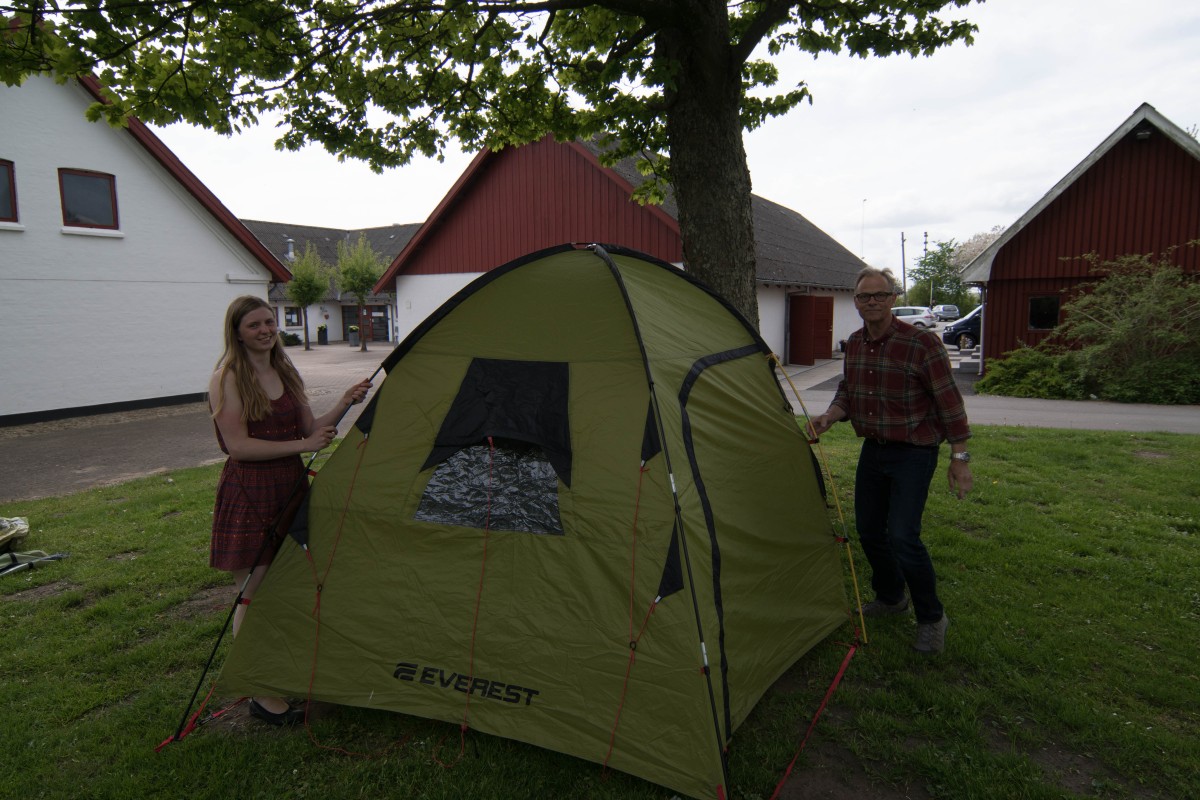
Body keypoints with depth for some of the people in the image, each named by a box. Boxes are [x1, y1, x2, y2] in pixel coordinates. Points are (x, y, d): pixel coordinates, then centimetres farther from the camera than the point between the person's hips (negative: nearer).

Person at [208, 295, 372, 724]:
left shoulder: (285, 372, 12)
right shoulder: (228, 379, -10)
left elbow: (310, 429, 13)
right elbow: (238, 446, -17)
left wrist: (344, 404, -2)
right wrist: (302, 446, -16)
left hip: (291, 490, 7)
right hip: (250, 496, -7)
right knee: (254, 595, 1)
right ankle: (263, 696, 11)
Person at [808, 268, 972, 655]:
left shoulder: (921, 343, -17)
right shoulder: (854, 344, 3)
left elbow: (949, 402, -13)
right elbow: (846, 392, 13)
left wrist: (960, 457, -12)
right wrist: (828, 418, -8)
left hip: (913, 452, -7)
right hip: (873, 449, 7)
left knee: (902, 536, -13)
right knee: (869, 529, 14)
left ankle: (932, 619, 8)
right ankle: (890, 597, 38)